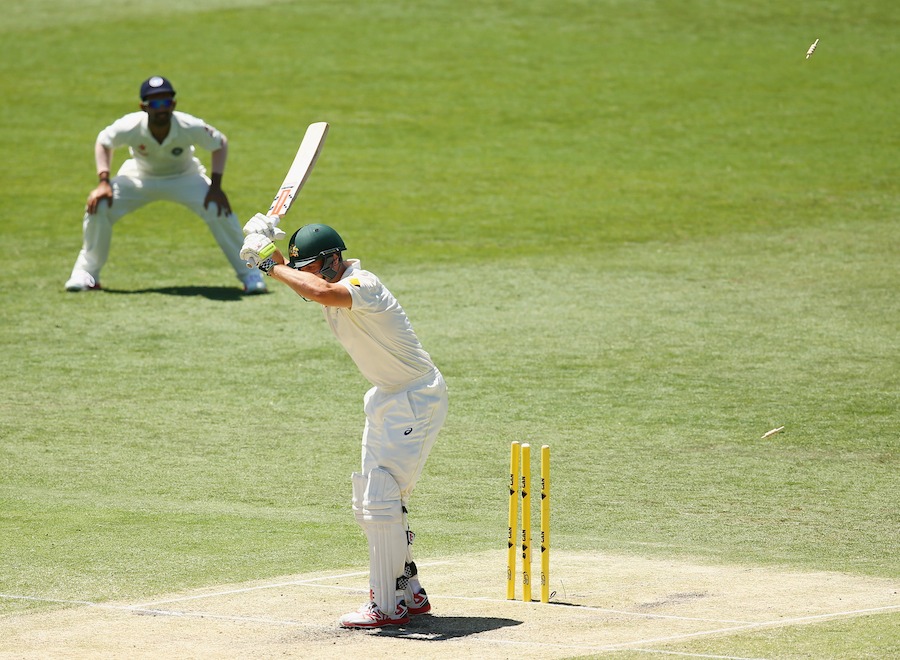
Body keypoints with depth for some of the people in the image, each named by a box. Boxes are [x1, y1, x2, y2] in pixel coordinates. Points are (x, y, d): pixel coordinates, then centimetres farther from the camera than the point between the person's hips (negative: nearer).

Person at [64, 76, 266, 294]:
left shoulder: (190, 127, -33)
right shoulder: (130, 127, -31)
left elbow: (219, 144, -14)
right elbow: (103, 142, -9)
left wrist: (216, 187, -23)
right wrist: (103, 182, -20)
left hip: (185, 177, -1)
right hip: (139, 177, 1)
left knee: (219, 211, -24)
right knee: (98, 207, -19)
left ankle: (249, 273, -6)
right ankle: (86, 273, 3)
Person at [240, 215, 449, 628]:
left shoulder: (362, 286, -28)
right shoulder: (334, 285, 2)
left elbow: (319, 292, -47)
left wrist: (273, 267, -35)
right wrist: (270, 250, -17)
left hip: (416, 400, -10)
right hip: (386, 397, 10)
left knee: (381, 501, -13)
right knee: (372, 503, 14)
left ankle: (387, 606, -7)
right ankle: (409, 594, 25)